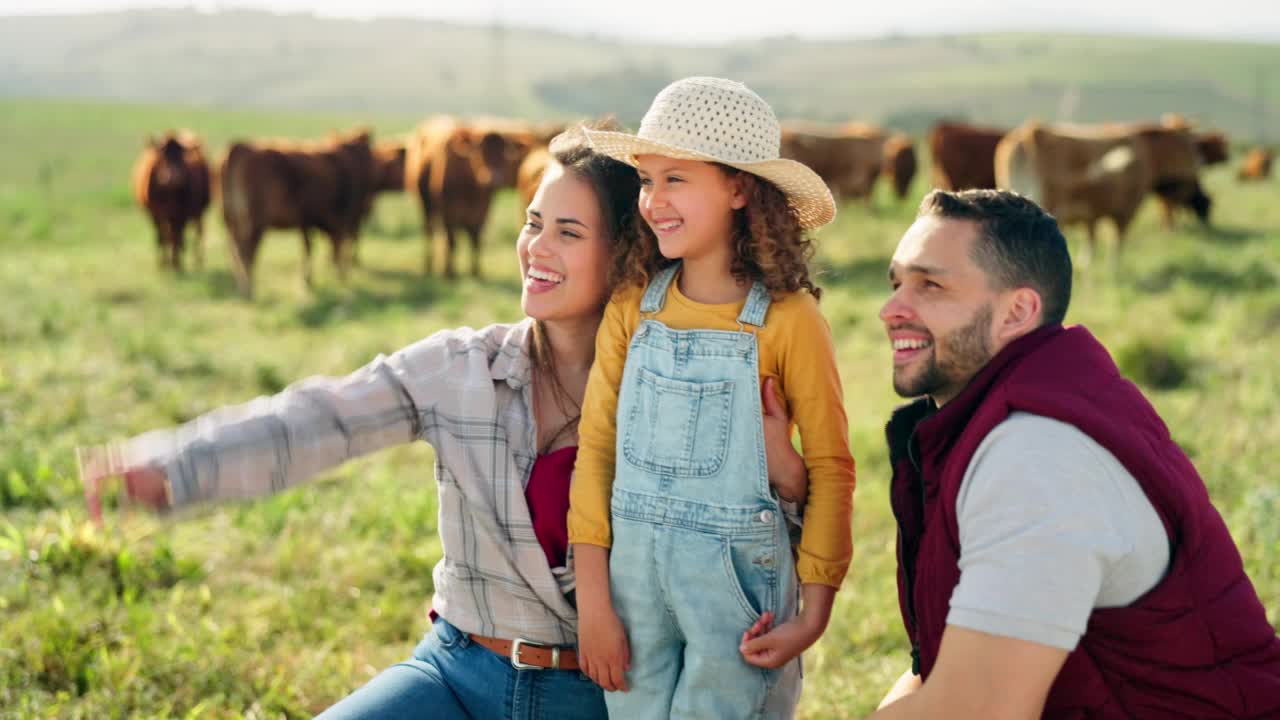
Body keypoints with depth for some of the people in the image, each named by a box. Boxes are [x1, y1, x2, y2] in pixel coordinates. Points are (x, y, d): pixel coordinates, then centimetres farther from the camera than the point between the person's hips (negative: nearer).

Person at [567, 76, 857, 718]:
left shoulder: (788, 321, -10)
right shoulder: (631, 308, -1)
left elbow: (831, 470, -5)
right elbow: (595, 448, 0)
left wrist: (813, 616, -7)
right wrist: (593, 604, -3)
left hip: (738, 582, -3)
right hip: (633, 573, 3)